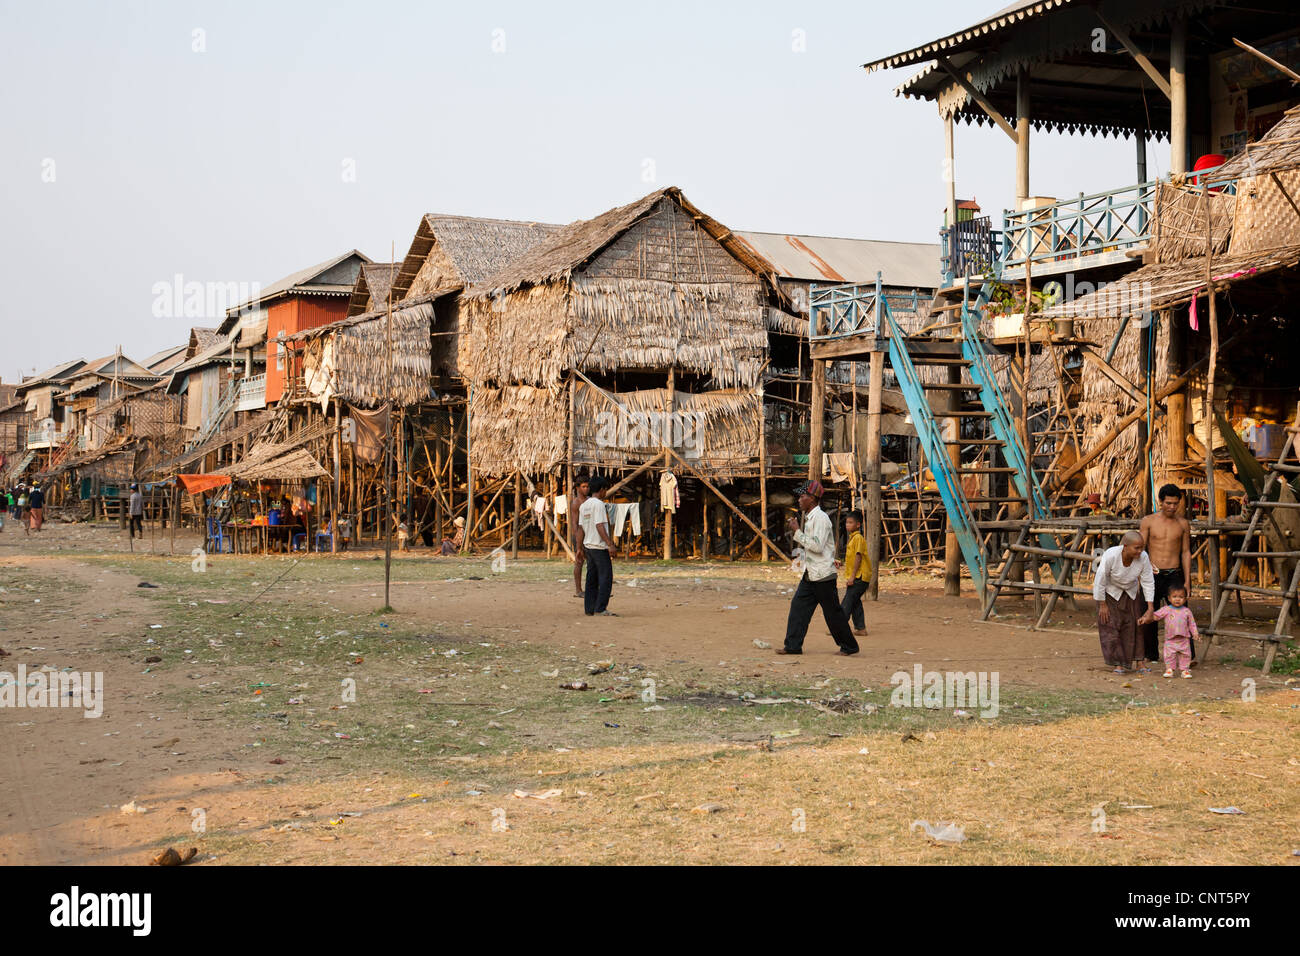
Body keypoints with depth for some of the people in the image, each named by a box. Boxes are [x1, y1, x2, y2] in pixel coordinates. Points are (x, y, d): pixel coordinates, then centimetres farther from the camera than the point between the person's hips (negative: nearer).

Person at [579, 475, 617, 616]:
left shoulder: (583, 505, 13)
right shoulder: (598, 504, -13)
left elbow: (581, 527, 15)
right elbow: (599, 526, -20)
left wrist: (581, 546, 21)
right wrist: (610, 544, -23)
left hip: (588, 546, 9)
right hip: (600, 546, -9)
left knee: (592, 578, 10)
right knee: (606, 578, -7)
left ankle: (589, 609, 10)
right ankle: (600, 608, -11)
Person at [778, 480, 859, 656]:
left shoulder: (820, 518, -16)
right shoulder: (809, 518, 14)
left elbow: (817, 546, -24)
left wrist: (798, 532, -19)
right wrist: (795, 530, 11)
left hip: (823, 575, -9)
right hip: (810, 574, 10)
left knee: (832, 612, -1)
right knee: (798, 605, 4)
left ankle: (849, 646, 11)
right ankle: (793, 645, 6)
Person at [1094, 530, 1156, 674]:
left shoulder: (1143, 557, -26)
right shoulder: (1111, 555, -36)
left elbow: (1148, 583, -16)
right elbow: (1100, 580, -25)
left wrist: (1150, 609, -17)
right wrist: (1102, 605, -17)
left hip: (1130, 592, 3)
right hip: (1110, 591, -3)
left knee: (1134, 625, -1)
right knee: (1111, 626, -6)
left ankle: (1137, 662, 5)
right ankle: (1118, 663, 1)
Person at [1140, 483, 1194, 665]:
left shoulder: (1183, 524, 6)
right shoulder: (1148, 521, 1)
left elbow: (1185, 553, 8)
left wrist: (1187, 581, 2)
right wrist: (1147, 564, -19)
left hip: (1174, 575, 0)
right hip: (1153, 576, 0)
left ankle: (1188, 656, -19)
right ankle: (1151, 654, 20)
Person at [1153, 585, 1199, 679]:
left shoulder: (1186, 611, 4)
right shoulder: (1166, 610, 1)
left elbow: (1192, 623, 9)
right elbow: (1156, 616, -2)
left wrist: (1195, 633, -2)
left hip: (1184, 639, 1)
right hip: (1170, 639, -1)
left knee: (1185, 655, 5)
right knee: (1169, 655, 0)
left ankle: (1185, 669, 15)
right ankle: (1169, 669, 11)